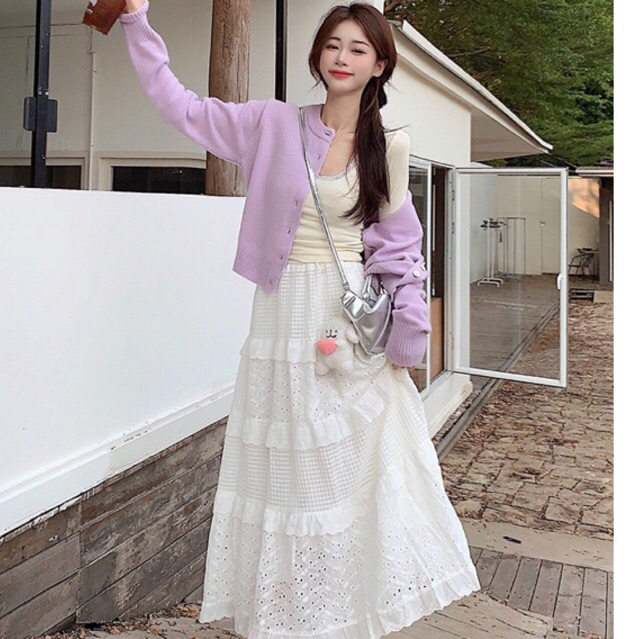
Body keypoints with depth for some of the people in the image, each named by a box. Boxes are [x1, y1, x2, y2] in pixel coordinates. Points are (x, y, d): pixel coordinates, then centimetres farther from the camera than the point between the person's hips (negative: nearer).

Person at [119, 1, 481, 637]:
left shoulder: (388, 146, 4)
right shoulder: (274, 123, 1)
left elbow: (397, 245, 7)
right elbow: (180, 104, 3)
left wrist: (407, 334, 2)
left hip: (356, 321, 1)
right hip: (285, 316, 0)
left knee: (362, 464, 4)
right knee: (289, 469, 8)